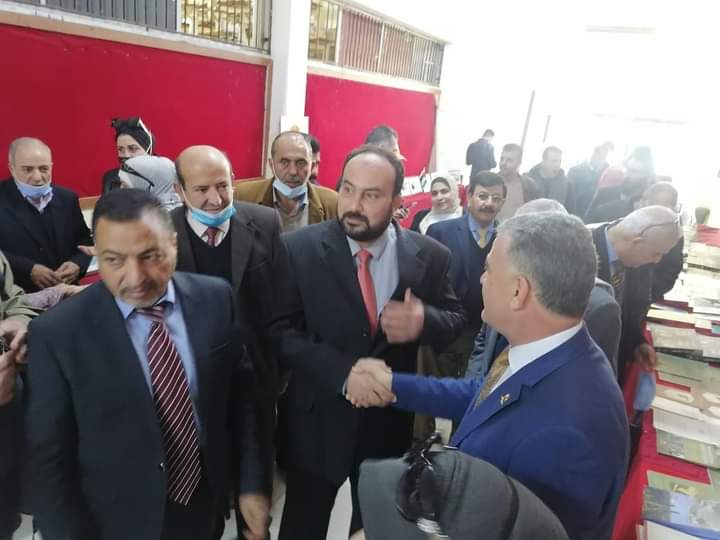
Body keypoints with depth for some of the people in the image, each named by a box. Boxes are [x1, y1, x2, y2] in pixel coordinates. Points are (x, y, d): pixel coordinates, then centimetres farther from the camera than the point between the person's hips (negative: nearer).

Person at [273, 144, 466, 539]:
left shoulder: (429, 256, -8)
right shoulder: (300, 249, -13)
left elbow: (456, 319, 1)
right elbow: (281, 331, -14)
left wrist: (424, 322, -23)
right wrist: (342, 372, -28)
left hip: (390, 421, 2)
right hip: (317, 420, -1)